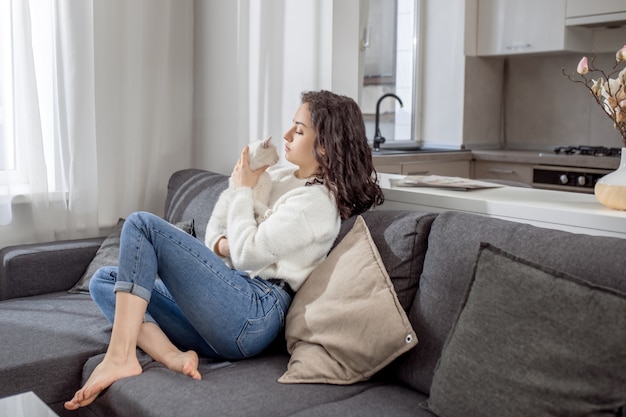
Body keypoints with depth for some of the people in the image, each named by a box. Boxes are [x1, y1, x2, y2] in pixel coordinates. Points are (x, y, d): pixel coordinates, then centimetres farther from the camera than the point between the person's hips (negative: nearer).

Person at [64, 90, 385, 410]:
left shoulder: (317, 201, -9)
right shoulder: (282, 176, 18)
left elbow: (246, 253, -15)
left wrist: (243, 190, -1)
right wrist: (221, 245, -3)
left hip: (254, 312, -10)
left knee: (142, 224, -14)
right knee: (103, 281, 3)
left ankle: (120, 357, -17)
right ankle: (174, 357, -19)